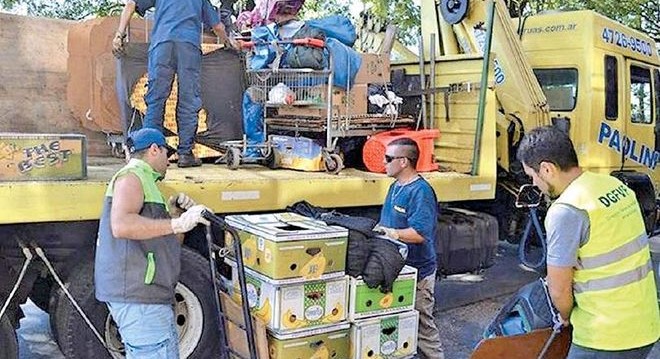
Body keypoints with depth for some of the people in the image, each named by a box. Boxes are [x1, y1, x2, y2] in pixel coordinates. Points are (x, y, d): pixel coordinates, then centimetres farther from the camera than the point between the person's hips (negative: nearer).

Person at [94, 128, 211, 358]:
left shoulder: (145, 181, 26)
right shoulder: (131, 176, -4)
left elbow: (168, 245, 26)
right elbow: (121, 226, -24)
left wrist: (175, 214, 9)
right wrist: (176, 223, -25)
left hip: (144, 295, 10)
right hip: (137, 295, -10)